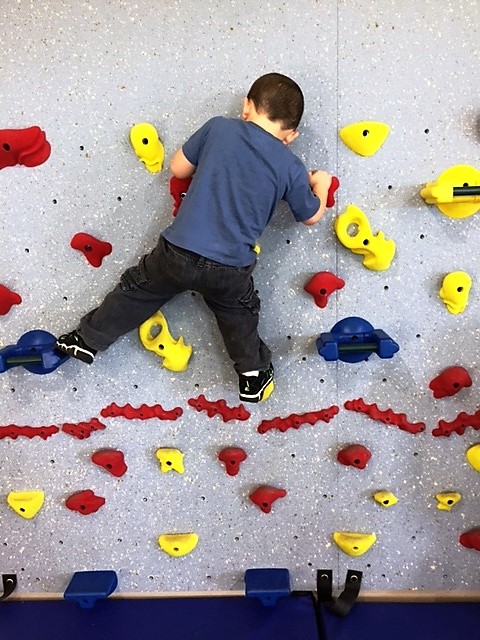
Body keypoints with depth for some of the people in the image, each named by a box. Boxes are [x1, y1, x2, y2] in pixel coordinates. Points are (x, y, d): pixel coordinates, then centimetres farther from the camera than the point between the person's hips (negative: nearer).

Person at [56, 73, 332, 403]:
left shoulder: (219, 127, 0)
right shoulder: (292, 167, -1)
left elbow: (178, 168, 10)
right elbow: (312, 216, 14)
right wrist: (321, 184, 34)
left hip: (178, 251, 1)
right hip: (230, 269, 0)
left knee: (137, 291, 24)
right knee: (239, 313, 30)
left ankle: (88, 339, 39)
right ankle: (253, 374, 40)